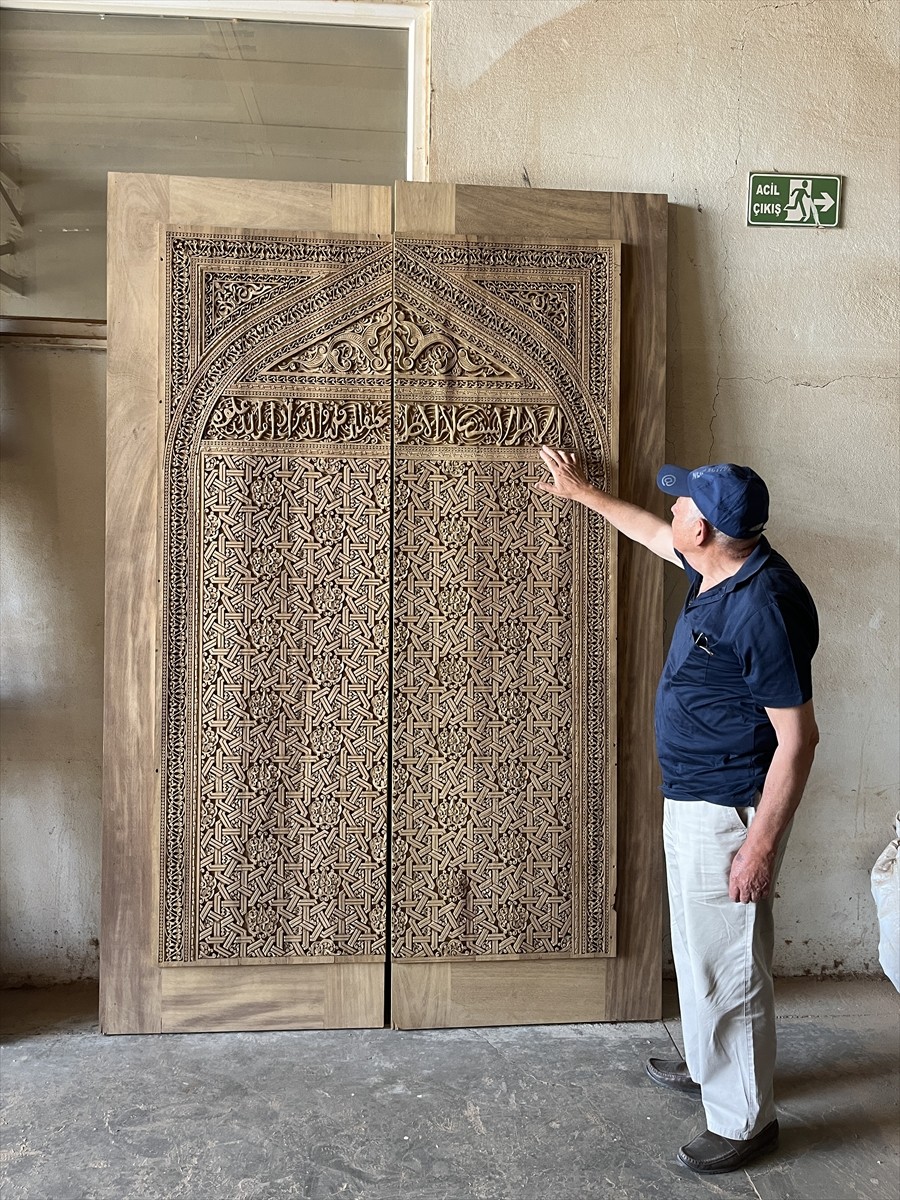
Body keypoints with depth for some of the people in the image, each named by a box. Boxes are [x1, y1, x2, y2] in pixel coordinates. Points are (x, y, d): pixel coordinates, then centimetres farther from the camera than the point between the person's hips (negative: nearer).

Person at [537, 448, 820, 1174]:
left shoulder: (763, 605, -27)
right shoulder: (717, 566, 1)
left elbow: (797, 738, -25)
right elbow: (652, 534, 23)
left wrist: (760, 844, -23)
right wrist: (581, 491, 32)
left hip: (728, 811, -10)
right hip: (691, 800, 10)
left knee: (728, 965, 7)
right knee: (698, 949, 25)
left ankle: (745, 1120, 27)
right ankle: (709, 1067, 46)